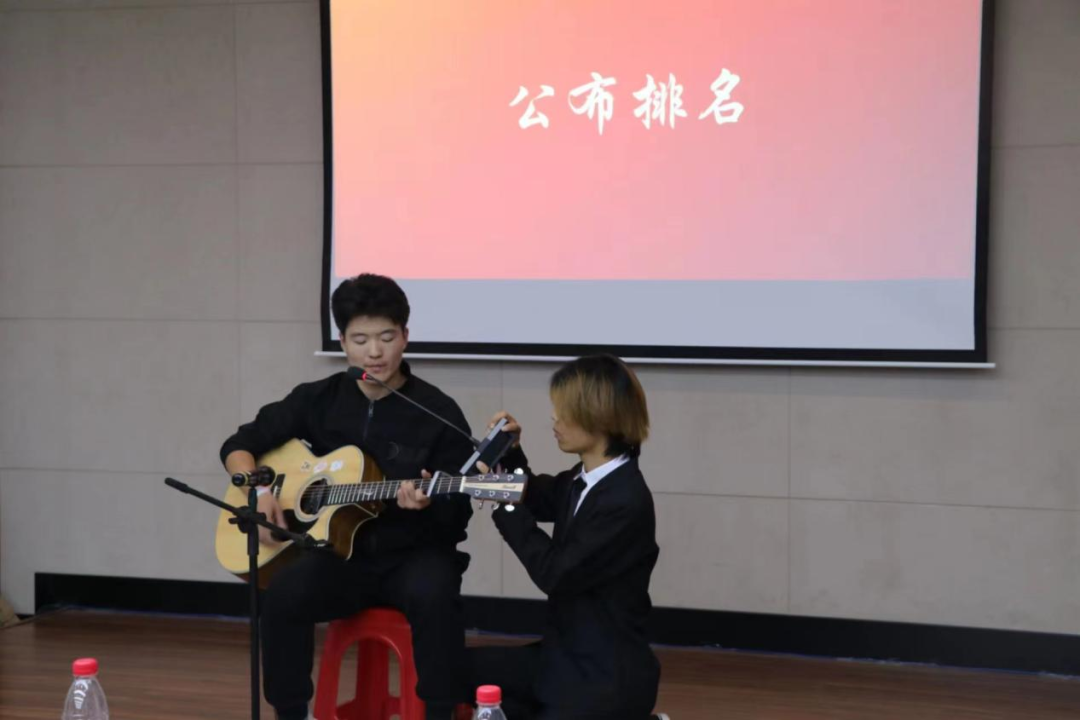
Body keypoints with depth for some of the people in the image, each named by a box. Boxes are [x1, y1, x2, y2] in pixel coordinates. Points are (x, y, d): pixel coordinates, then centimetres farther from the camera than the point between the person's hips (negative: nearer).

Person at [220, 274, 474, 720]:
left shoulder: (438, 412, -4)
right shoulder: (319, 400, 5)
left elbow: (457, 517, -3)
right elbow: (239, 446, 12)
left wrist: (428, 505, -26)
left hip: (411, 556, -2)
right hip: (340, 553, 2)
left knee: (433, 594, -37)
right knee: (284, 593, -29)